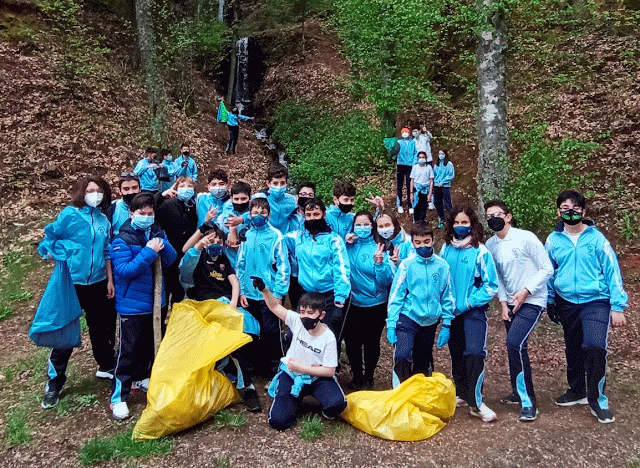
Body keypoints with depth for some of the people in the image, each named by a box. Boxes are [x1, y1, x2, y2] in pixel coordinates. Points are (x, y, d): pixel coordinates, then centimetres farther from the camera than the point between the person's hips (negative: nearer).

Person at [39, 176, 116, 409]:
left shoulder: (103, 220, 7)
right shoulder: (69, 215, -7)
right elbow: (49, 237, 2)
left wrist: (109, 280, 10)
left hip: (98, 282, 4)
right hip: (72, 281, -4)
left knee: (100, 325, 16)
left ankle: (106, 365, 34)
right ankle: (54, 381, 14)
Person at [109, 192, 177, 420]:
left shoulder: (157, 233, 3)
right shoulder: (122, 239, -14)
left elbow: (171, 260, 1)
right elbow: (123, 270, -23)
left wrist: (163, 246, -19)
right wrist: (148, 252, -27)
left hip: (156, 301, 7)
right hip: (132, 305, -6)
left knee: (149, 344, 21)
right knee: (128, 350, -4)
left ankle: (141, 377, 43)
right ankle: (118, 397, 6)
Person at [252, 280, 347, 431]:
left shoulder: (328, 337, -16)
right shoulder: (297, 321, -9)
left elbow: (330, 371, -14)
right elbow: (275, 306, -7)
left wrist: (301, 367, -17)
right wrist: (264, 290, -25)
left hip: (317, 377, -2)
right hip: (291, 375, 2)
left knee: (337, 404, -31)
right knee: (278, 421, -14)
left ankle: (327, 412, 9)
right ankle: (295, 398, 20)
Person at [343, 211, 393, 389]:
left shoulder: (378, 248, -9)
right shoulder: (349, 246, 0)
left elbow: (387, 281, -12)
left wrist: (379, 263, -29)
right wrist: (344, 244, -12)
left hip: (375, 305, -2)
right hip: (353, 303, 2)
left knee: (371, 342, 9)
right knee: (351, 341, 4)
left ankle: (369, 376, 34)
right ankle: (357, 376, 29)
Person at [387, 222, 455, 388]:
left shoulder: (442, 266, 0)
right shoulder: (407, 265, -6)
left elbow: (447, 297, 8)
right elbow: (396, 295, -3)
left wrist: (446, 324, 8)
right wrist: (391, 323, -6)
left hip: (431, 320, 3)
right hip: (408, 318, -3)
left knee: (424, 363, 15)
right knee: (402, 356, -21)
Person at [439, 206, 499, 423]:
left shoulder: (480, 251, -9)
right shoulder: (446, 249, 3)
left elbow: (491, 285, -8)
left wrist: (468, 302, -12)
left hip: (474, 311, -4)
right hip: (452, 311, 5)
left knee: (474, 353, -16)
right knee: (456, 354, 13)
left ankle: (476, 402, -3)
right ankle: (461, 394, 31)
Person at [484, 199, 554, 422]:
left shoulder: (526, 238, -12)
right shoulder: (490, 245, 5)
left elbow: (547, 269, -9)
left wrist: (526, 291, -16)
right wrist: (503, 302, 2)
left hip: (532, 301, -6)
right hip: (510, 303, 6)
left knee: (515, 343, -20)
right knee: (515, 347, 12)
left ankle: (528, 402, -8)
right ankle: (518, 393, 32)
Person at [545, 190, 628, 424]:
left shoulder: (596, 238, -5)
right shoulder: (553, 240, 2)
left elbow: (612, 271, -3)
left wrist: (618, 306, -6)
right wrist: (550, 301, 15)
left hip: (596, 302, -4)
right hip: (567, 303, 4)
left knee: (595, 347, -21)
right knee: (573, 350, 16)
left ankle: (597, 399, 0)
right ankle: (577, 391, 38)